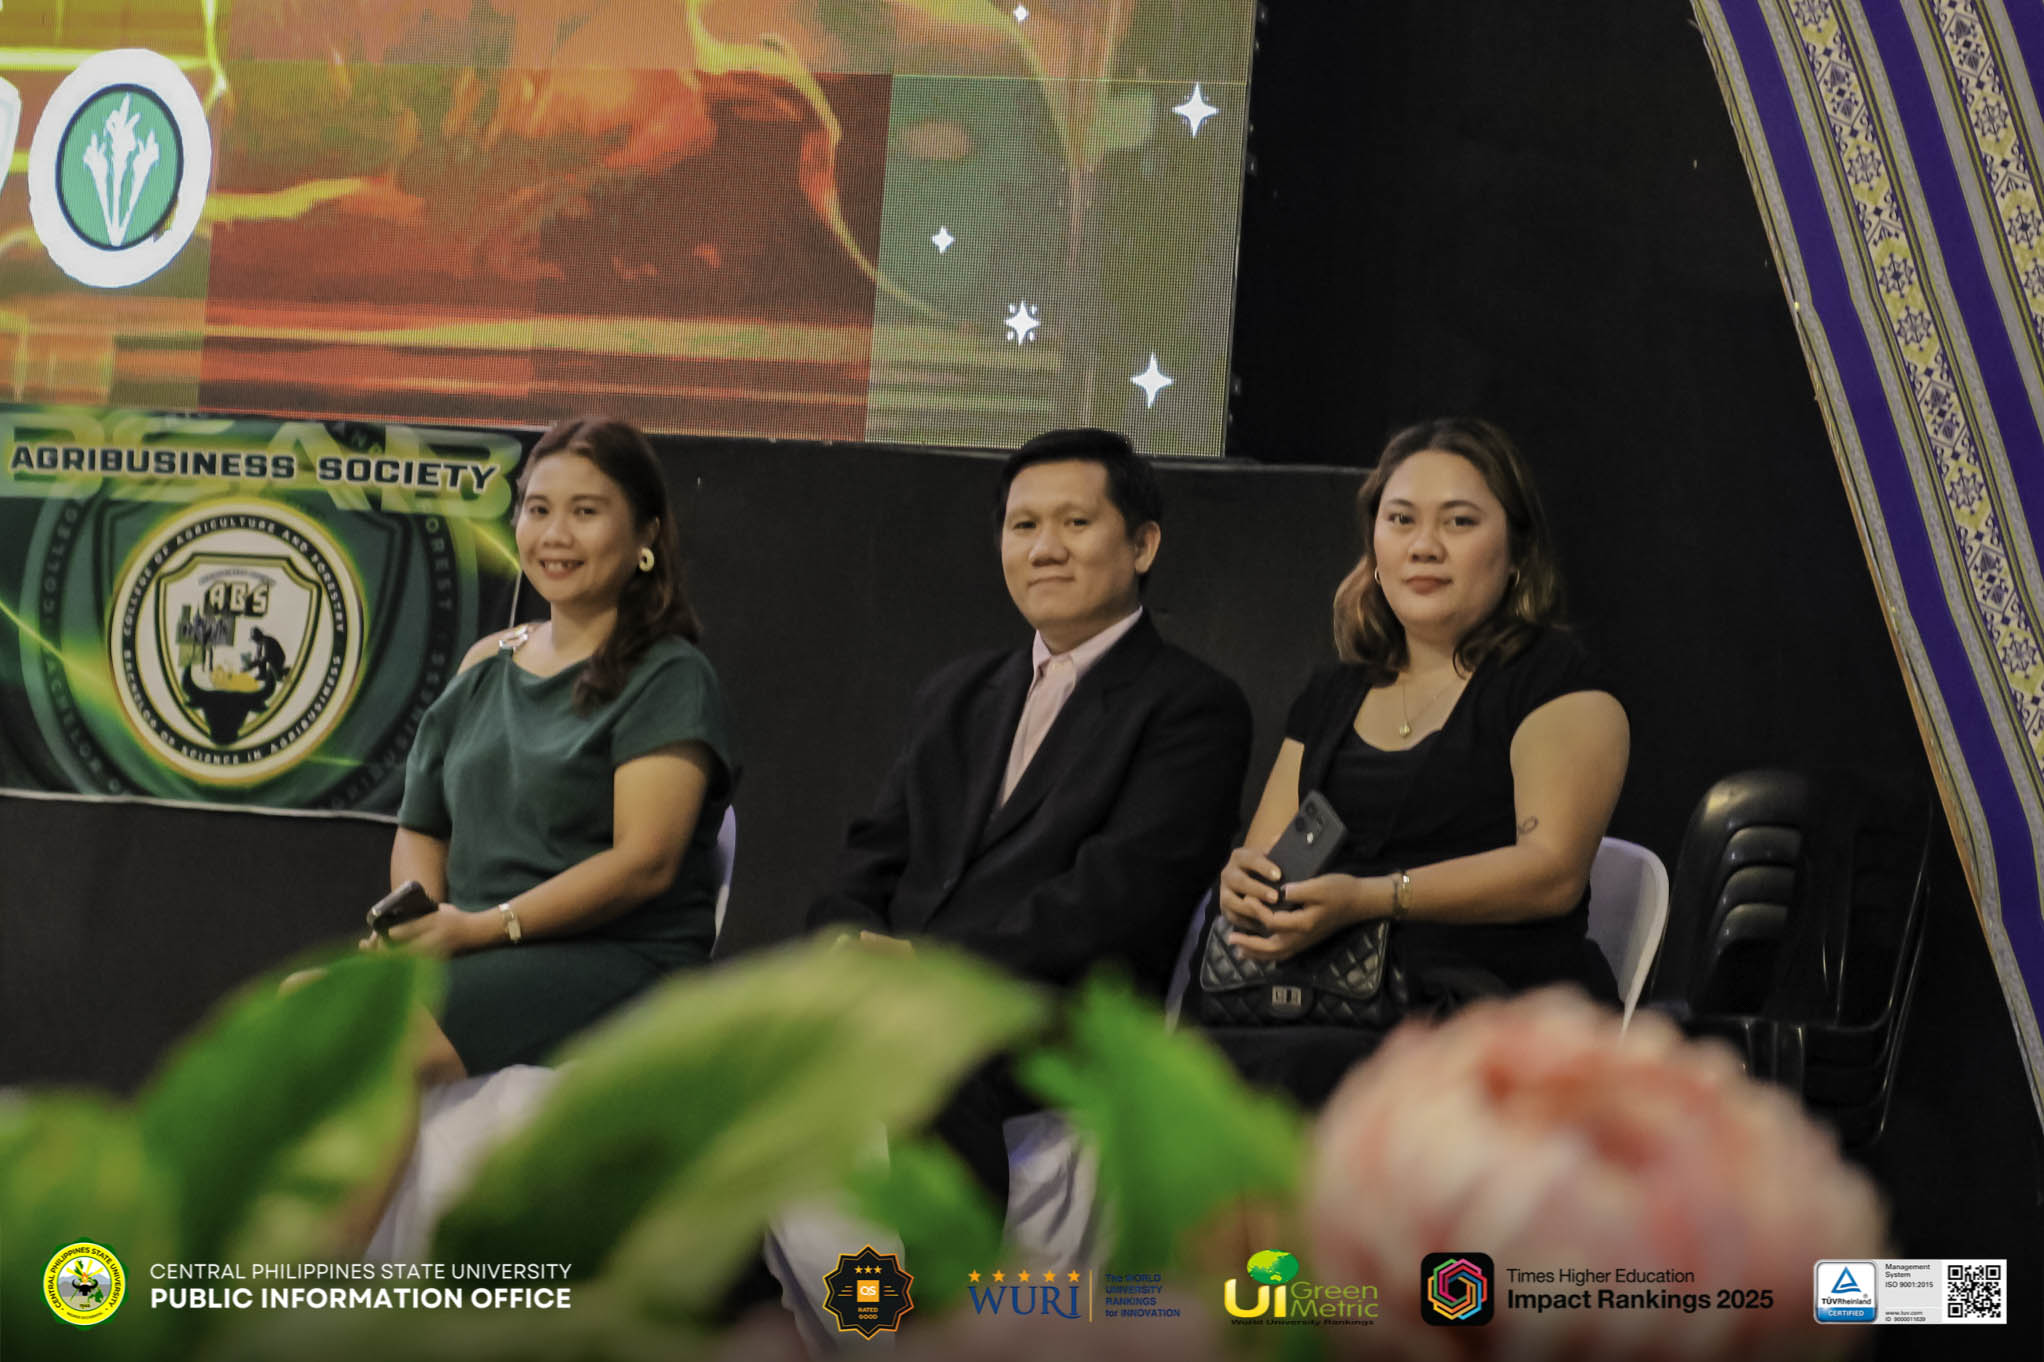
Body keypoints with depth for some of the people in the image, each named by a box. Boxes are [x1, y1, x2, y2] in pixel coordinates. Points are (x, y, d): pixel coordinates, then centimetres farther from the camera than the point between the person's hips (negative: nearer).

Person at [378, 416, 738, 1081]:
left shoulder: (670, 679, 0)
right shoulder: (486, 664, 22)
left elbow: (644, 862, -11)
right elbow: (421, 827, 21)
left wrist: (484, 926, -19)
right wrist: (417, 914, -3)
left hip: (621, 959, -6)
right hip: (475, 952, 6)